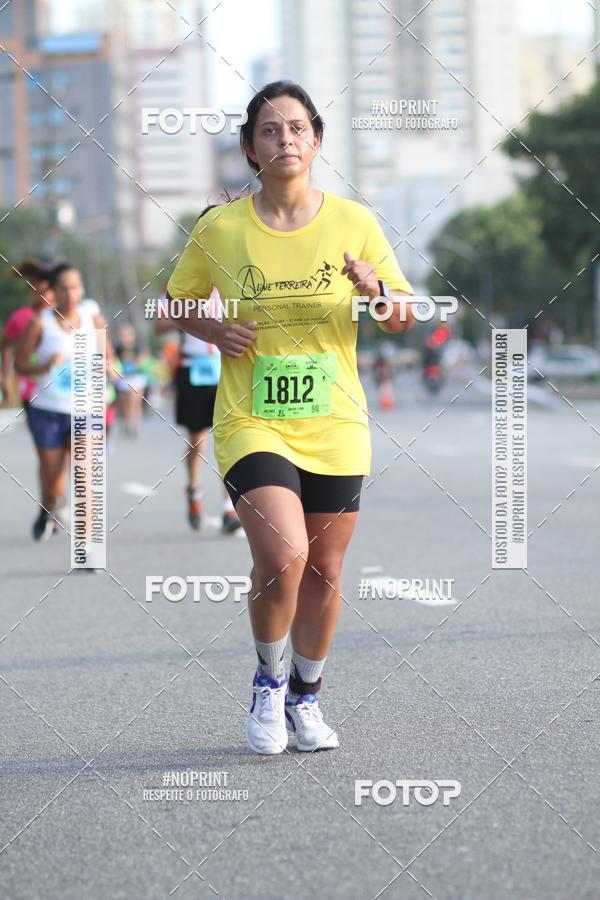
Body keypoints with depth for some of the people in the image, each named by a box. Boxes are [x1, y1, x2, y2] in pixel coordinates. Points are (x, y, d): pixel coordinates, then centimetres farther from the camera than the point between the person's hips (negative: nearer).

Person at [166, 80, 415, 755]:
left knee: (323, 571, 9)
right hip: (251, 423, -2)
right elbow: (178, 299, 13)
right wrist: (214, 331, -8)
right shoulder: (219, 229, -2)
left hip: (336, 427, 2)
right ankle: (268, 679, 6)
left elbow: (404, 319, 5)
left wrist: (374, 288, -17)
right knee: (283, 556, -21)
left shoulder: (354, 223, 0)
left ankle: (305, 697, 31)